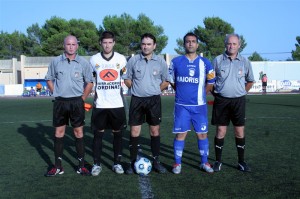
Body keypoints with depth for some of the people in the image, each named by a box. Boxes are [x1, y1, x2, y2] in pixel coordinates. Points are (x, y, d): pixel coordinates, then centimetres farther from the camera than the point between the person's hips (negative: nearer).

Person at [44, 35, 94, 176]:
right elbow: (49, 79, 13)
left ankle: (81, 165, 10)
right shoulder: (56, 61, 3)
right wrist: (57, 94, 5)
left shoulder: (83, 63, -1)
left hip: (77, 102, -1)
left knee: (78, 131, 2)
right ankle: (58, 166, 14)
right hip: (60, 102, 2)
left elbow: (89, 82, 4)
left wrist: (82, 98, 0)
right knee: (59, 132, 6)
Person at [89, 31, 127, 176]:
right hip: (99, 104, 0)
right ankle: (97, 164, 14)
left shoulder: (121, 59, 1)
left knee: (118, 133, 7)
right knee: (98, 134, 3)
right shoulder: (94, 59, 2)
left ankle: (117, 163, 18)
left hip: (117, 104, 0)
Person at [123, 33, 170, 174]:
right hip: (137, 100, 0)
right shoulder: (133, 60, 1)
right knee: (134, 131, 1)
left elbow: (166, 82, 10)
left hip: (154, 100, 0)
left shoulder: (160, 62, 2)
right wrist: (137, 88, -1)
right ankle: (133, 162, 12)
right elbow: (126, 79, 9)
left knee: (155, 131, 6)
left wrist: (155, 89, 0)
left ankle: (156, 161, 18)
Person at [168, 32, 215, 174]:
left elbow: (211, 82, 12)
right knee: (180, 134, 1)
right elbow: (171, 80, 14)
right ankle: (177, 163, 13)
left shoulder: (205, 63, 3)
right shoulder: (176, 62, 2)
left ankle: (204, 163, 20)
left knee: (202, 133, 6)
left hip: (199, 105, 1)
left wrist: (200, 94, 10)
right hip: (182, 105, -1)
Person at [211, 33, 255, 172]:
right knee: (220, 132, 2)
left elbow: (250, 81, 17)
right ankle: (218, 161, 13)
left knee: (240, 132, 5)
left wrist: (242, 92, 10)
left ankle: (241, 162, 17)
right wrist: (215, 93, 4)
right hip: (221, 101, -1)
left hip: (238, 101, 1)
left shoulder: (245, 62, 4)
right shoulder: (217, 60, 0)